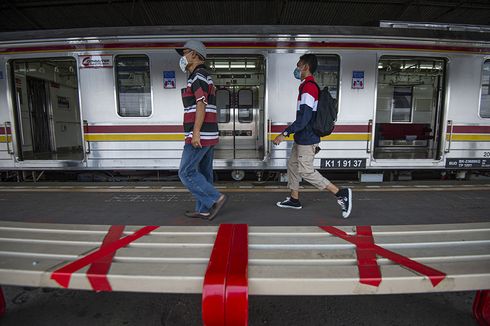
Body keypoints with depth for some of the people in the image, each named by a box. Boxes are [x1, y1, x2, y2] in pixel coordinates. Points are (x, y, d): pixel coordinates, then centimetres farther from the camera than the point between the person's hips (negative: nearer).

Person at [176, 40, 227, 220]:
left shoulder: (198, 76, -9)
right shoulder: (204, 78, 22)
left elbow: (201, 106, -19)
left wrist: (195, 133, -22)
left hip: (200, 135, -10)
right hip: (208, 135, 10)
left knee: (187, 172, -3)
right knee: (203, 173, 11)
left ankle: (216, 198, 0)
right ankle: (203, 210, 18)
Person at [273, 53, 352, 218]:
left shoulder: (308, 87, -18)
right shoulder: (310, 86, 13)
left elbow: (304, 118, -26)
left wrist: (285, 133, -23)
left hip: (306, 139, -10)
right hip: (302, 138, 10)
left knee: (306, 171, -4)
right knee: (292, 164, 16)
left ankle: (341, 193, 2)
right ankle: (294, 200, 28)